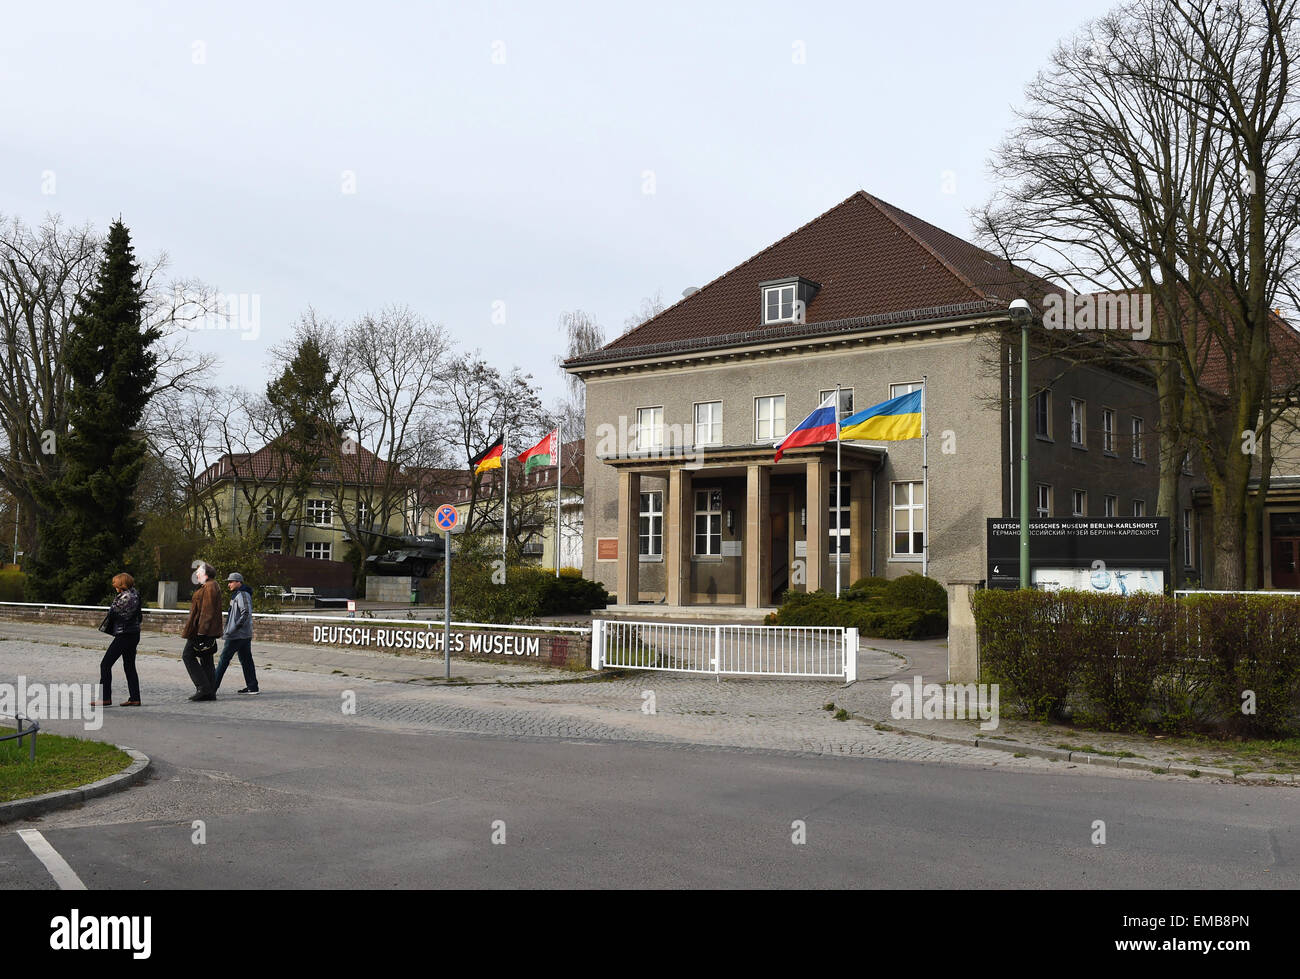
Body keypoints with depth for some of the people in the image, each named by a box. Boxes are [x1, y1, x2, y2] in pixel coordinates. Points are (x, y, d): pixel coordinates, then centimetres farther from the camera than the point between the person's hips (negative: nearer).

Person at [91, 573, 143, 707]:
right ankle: (135, 698, 12)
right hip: (134, 634, 9)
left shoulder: (125, 597, -17)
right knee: (129, 666, 13)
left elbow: (112, 612, -12)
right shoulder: (135, 594, 10)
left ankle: (105, 698, -3)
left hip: (124, 635, -9)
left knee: (105, 664, -2)